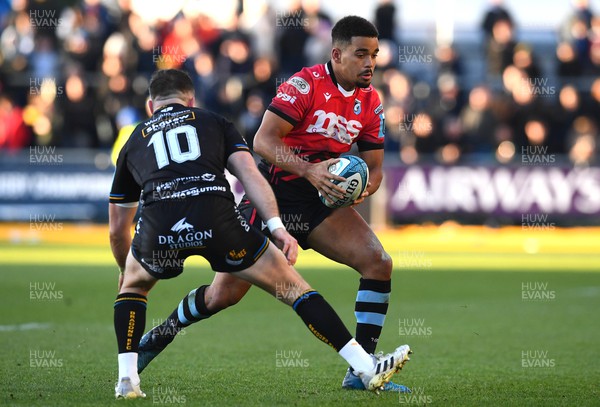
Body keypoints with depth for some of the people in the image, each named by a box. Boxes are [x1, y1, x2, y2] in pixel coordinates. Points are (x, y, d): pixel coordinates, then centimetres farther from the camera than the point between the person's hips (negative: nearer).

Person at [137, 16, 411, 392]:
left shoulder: (371, 103, 3)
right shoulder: (306, 84, -15)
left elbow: (374, 166, 9)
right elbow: (264, 140, -23)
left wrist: (364, 186, -14)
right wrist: (308, 170, -34)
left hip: (320, 201, 5)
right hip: (273, 195, -5)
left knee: (379, 263, -15)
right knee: (225, 293, -5)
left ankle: (361, 371, -10)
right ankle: (158, 337, 23)